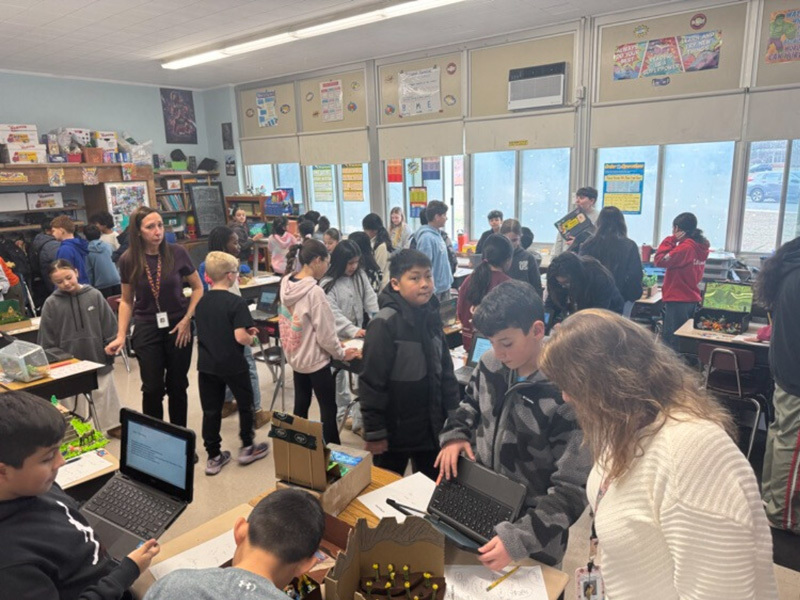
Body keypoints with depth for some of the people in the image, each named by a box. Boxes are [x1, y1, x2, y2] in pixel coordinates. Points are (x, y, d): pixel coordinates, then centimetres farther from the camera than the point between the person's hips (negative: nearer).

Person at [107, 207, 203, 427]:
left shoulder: (177, 253, -9)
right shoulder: (128, 260, -5)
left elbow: (198, 288, 1)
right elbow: (126, 301, 5)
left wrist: (187, 319, -8)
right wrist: (121, 336, -2)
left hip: (178, 327, 0)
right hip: (147, 330, 0)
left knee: (177, 386, 9)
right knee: (153, 388, 1)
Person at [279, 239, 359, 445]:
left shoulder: (286, 284, -2)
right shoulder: (314, 292, -25)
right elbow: (325, 335, -21)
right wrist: (342, 354, -4)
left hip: (296, 356, 8)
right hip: (316, 359, -8)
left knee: (301, 405, 19)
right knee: (328, 410, 6)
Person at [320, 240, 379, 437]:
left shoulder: (360, 276, 0)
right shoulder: (328, 284, -15)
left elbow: (370, 299, -6)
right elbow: (334, 313, -22)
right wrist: (353, 330, -33)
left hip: (359, 332, 4)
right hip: (339, 336, -4)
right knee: (340, 373, 12)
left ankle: (360, 417, 16)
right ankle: (343, 412, 27)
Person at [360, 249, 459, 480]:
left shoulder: (431, 316, 1)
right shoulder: (385, 324, -20)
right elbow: (372, 382, -18)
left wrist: (453, 412, 9)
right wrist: (375, 432, -16)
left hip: (430, 427, 6)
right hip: (394, 430, -6)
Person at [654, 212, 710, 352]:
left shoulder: (685, 247, -20)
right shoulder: (701, 246, 8)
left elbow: (660, 260, -20)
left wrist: (671, 239, -12)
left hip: (678, 300, -9)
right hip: (692, 299, 9)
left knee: (670, 340, -3)